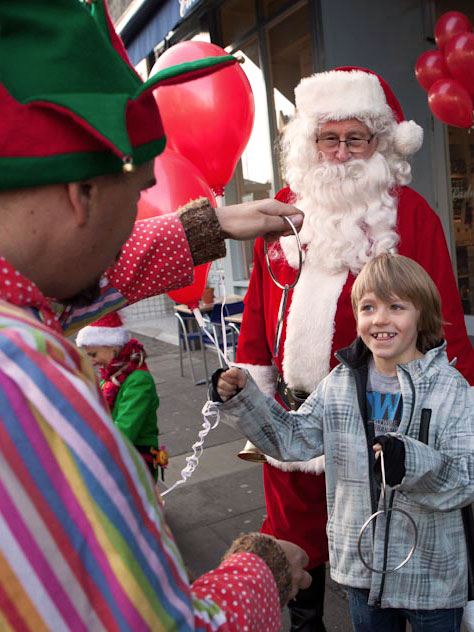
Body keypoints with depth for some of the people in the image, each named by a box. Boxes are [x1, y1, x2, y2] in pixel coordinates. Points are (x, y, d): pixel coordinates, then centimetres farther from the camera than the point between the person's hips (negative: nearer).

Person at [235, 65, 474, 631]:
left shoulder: (410, 214, -4)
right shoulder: (285, 208, 6)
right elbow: (259, 302, 9)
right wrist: (251, 378, 7)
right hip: (292, 403, 4)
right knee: (295, 518, 18)